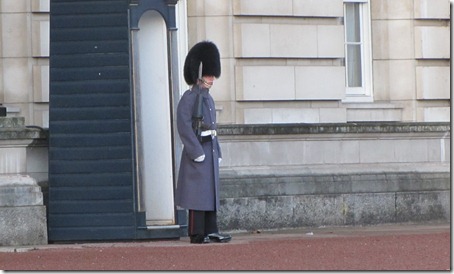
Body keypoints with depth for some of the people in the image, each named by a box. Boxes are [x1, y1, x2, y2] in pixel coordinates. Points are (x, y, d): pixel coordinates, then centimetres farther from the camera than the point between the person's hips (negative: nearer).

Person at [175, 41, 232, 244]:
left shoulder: (208, 99, 17)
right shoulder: (189, 98, -11)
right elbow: (184, 127, -17)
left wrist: (217, 152, 16)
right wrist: (197, 152, -19)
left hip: (210, 150, 9)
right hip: (197, 150, -9)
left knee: (212, 192, 9)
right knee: (198, 194, -7)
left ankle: (211, 231, 13)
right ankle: (197, 234, -4)